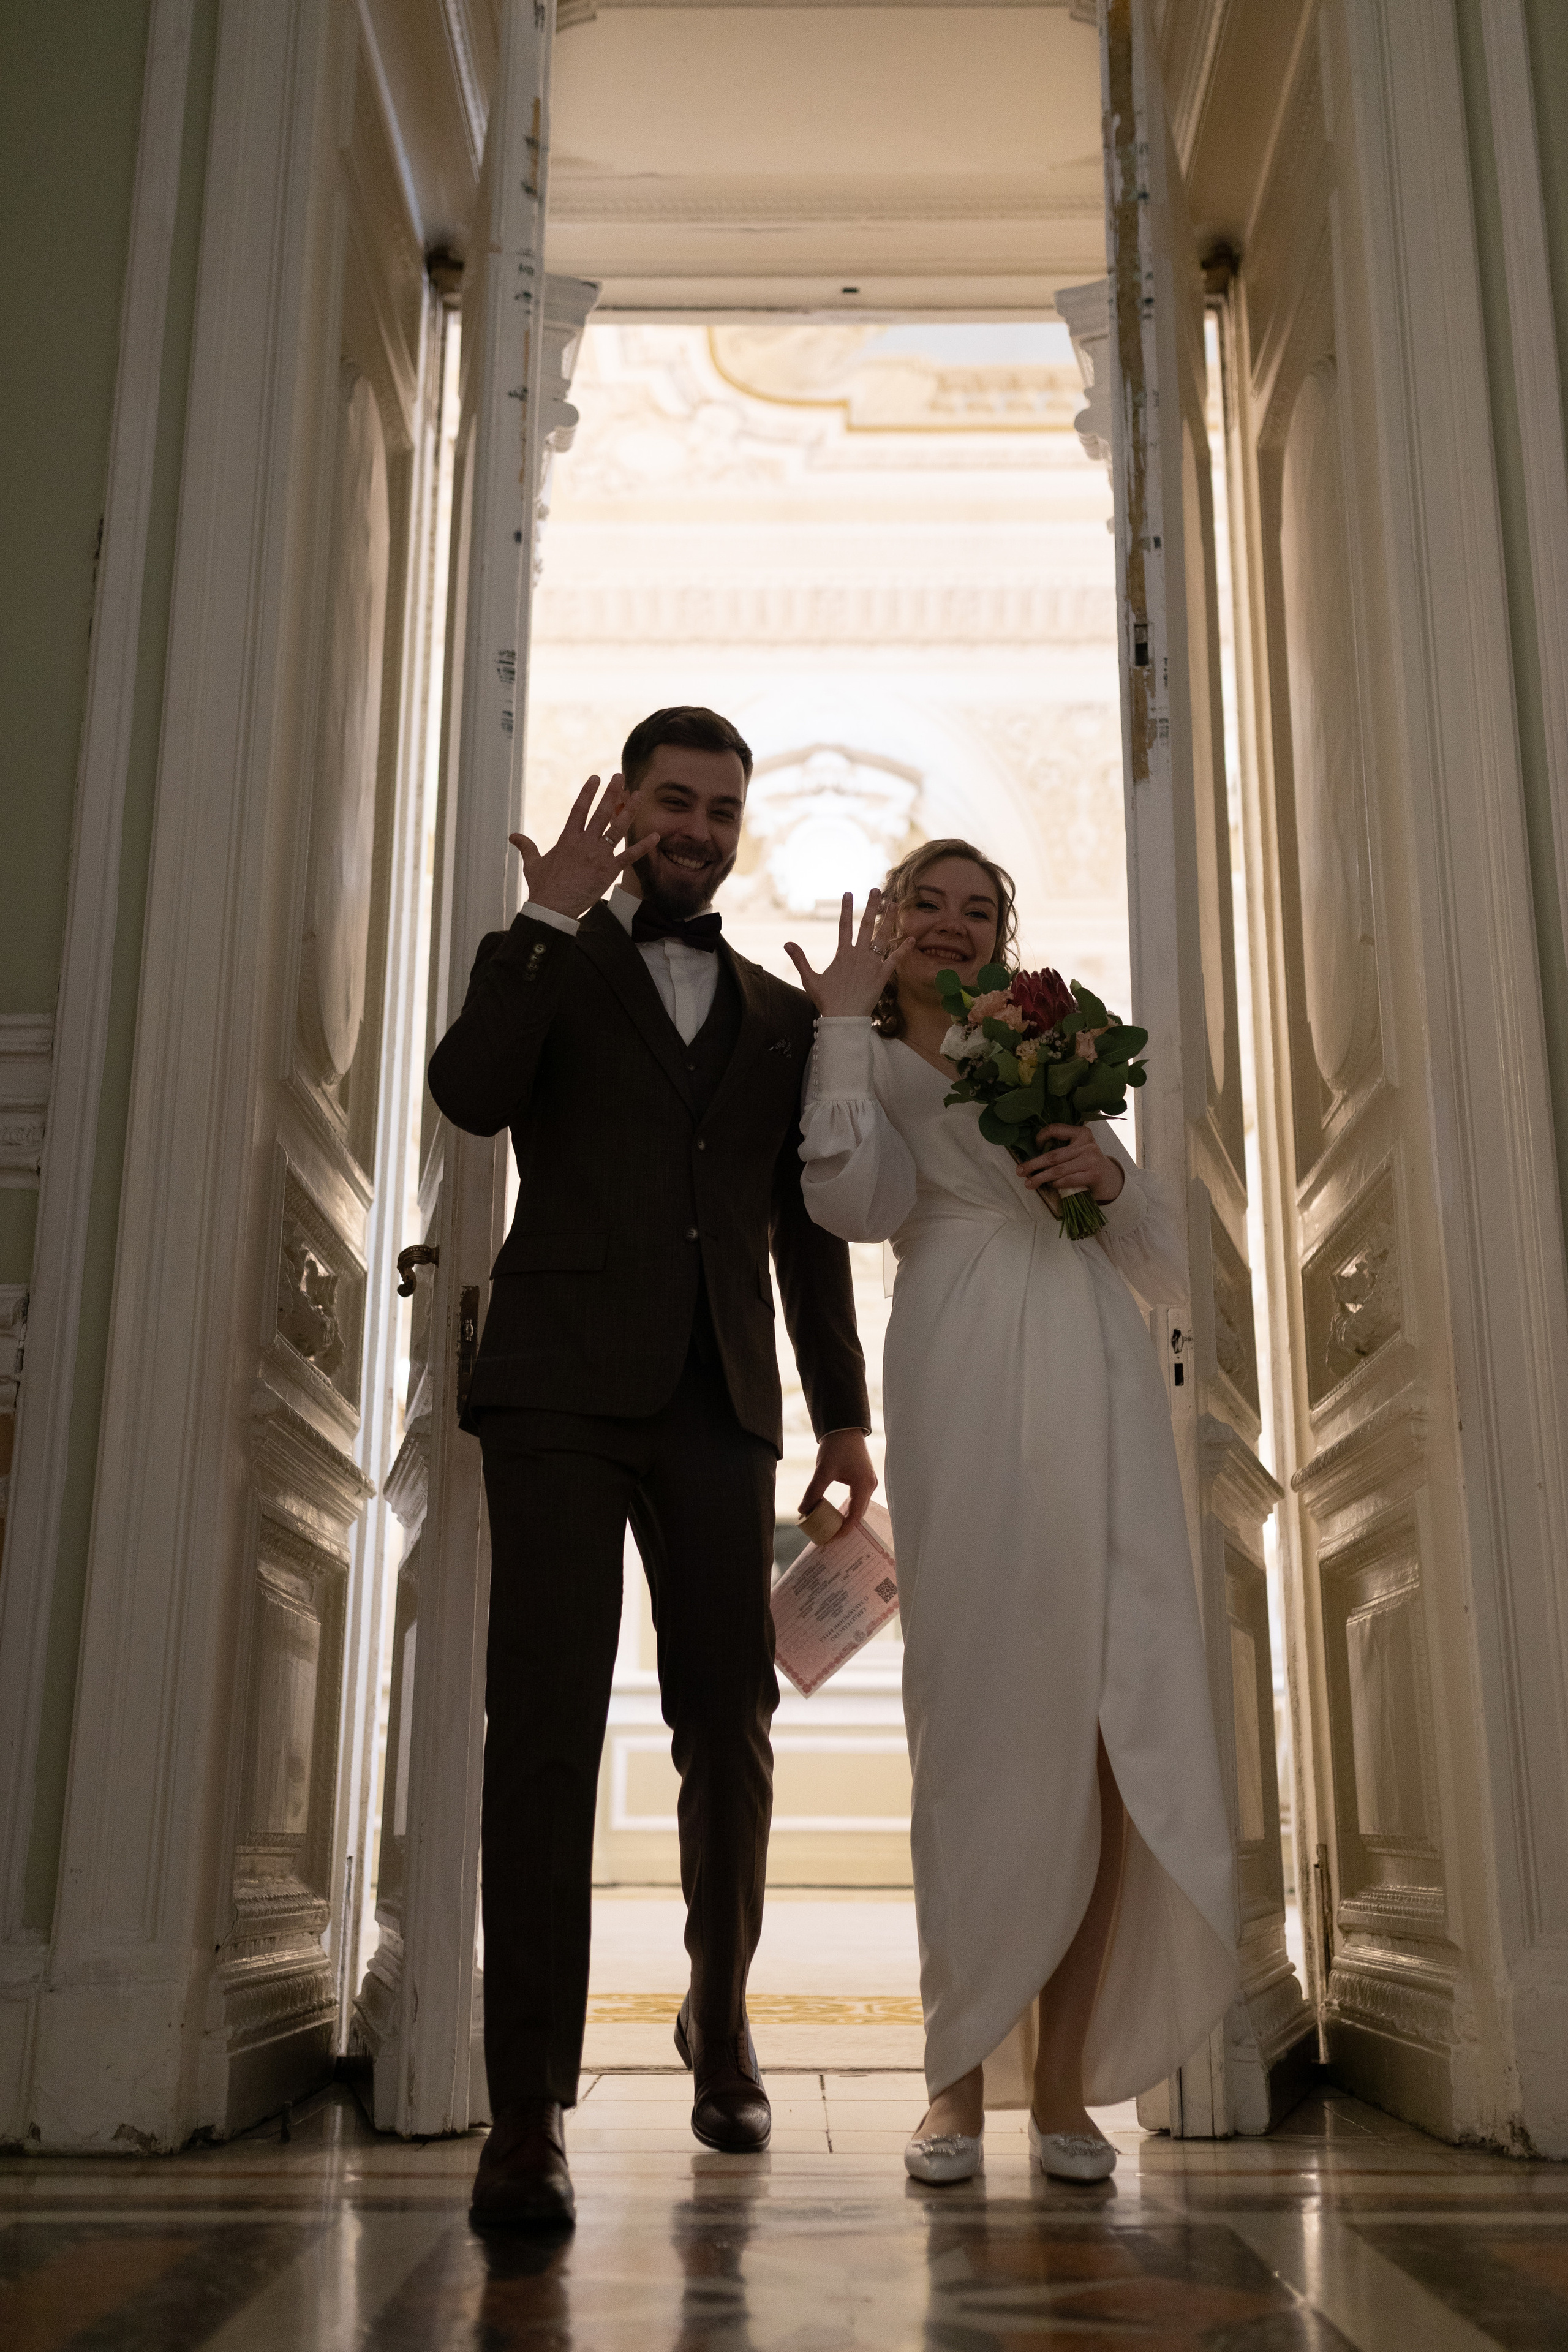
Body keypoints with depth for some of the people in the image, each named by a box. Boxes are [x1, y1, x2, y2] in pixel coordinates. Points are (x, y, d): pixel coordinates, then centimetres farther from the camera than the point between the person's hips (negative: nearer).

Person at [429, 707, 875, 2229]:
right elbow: (469, 1093, -9)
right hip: (563, 1389, -3)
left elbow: (807, 1230, 17)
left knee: (729, 1730, 6)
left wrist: (844, 1415, 11)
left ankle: (719, 2017, 29)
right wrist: (552, 917, -11)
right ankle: (528, 2106, -6)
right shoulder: (547, 960, 12)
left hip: (718, 1404, 3)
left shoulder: (780, 1013, 19)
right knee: (545, 1722, -9)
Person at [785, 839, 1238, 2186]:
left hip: (1099, 1382, 4)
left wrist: (1116, 1175, 3)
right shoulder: (867, 1064, 18)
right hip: (969, 1384, -3)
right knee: (985, 1721, -6)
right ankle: (962, 2079, 4)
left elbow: (1167, 1269, 24)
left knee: (1117, 1731, -5)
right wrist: (843, 1015, 3)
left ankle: (1066, 2080, 4)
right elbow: (849, 1198, -6)